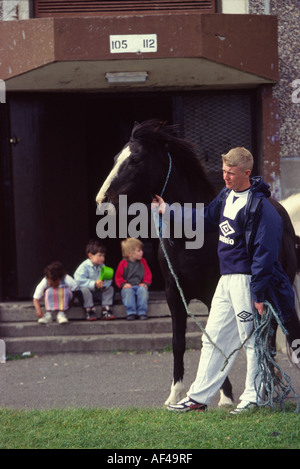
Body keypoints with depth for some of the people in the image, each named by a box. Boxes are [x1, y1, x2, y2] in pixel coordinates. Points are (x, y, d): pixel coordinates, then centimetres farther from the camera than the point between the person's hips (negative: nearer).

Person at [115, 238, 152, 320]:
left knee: (143, 290, -33)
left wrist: (145, 284, -6)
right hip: (128, 287, -2)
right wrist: (124, 284, -13)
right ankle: (131, 313, -37)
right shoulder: (123, 263, 5)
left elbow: (148, 275, 13)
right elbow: (118, 277, 5)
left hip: (140, 286, 2)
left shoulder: (142, 262, 14)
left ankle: (142, 313, -34)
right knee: (128, 291, -36)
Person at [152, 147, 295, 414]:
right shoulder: (227, 195, 10)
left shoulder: (259, 206, -17)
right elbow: (205, 221, 26)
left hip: (246, 279, -9)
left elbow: (264, 252, -19)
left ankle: (253, 397, 8)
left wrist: (258, 294, -21)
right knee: (213, 338, 11)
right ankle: (199, 397, 16)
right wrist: (168, 211, 24)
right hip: (227, 279, 9)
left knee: (251, 339, -1)